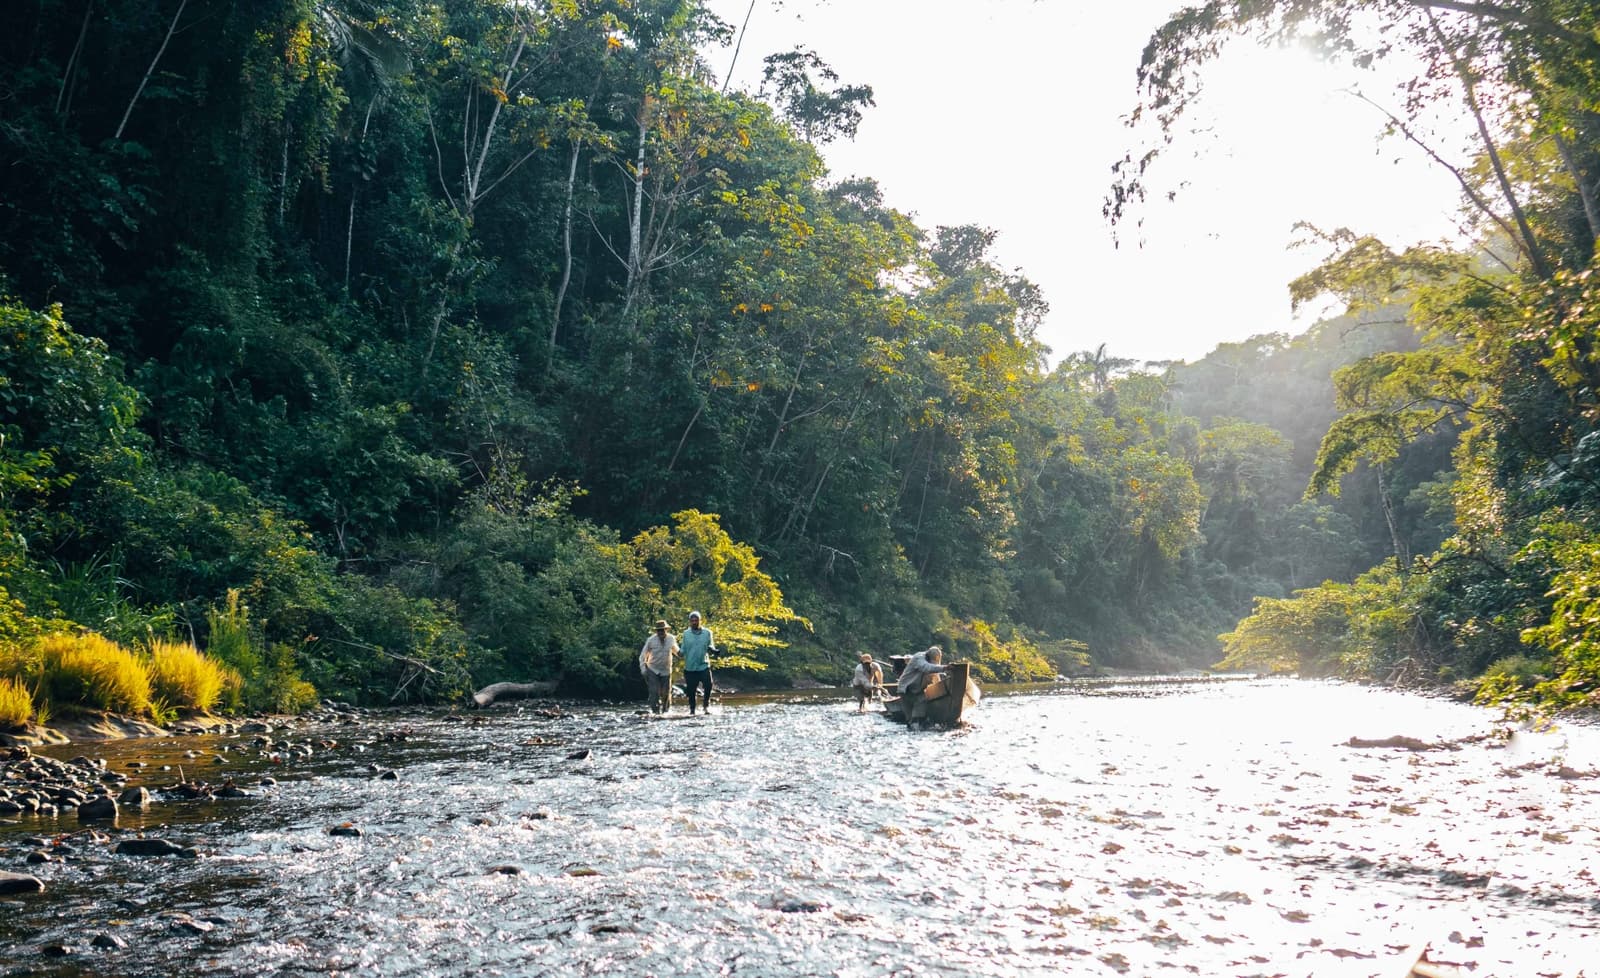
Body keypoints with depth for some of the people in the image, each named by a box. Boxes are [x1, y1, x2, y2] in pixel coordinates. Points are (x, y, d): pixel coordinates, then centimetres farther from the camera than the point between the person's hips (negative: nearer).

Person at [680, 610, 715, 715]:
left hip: (704, 666, -1)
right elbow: (683, 651, 4)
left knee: (708, 685, -17)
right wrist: (679, 646, -17)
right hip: (690, 667, 1)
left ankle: (707, 704, 7)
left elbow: (711, 647, 8)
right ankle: (692, 710, 22)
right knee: (691, 690, 4)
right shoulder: (686, 634, 4)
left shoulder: (707, 633, 3)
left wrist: (712, 649, -15)